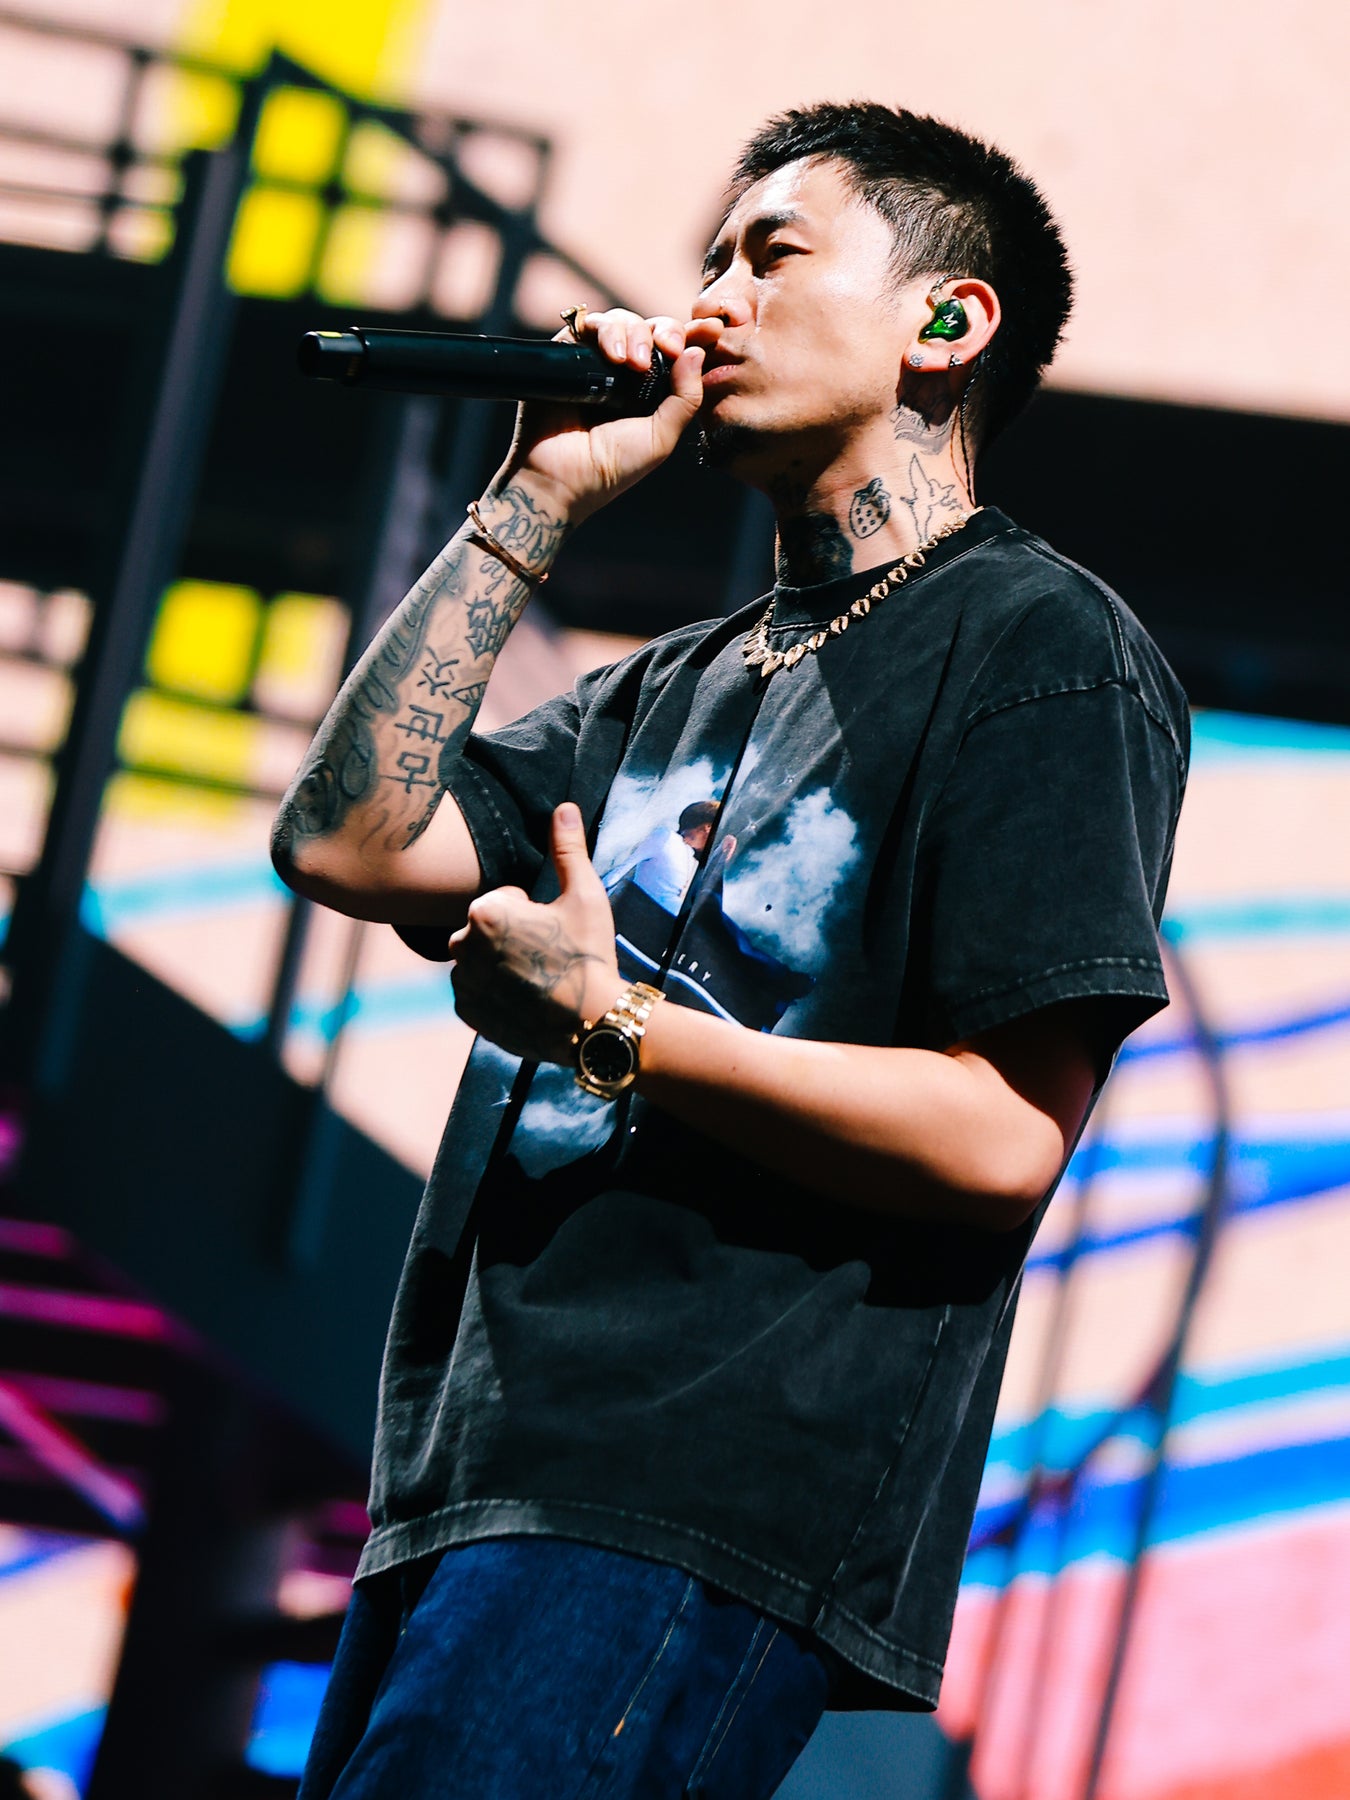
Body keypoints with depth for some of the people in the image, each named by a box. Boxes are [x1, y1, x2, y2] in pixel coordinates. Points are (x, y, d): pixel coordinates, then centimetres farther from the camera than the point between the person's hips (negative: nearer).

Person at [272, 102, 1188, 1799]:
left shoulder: (1040, 643, -1)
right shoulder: (673, 686, 24)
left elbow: (1001, 1138, -11)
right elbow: (345, 840, 10)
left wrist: (605, 1023, -8)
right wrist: (531, 505, 11)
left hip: (702, 1521, -8)